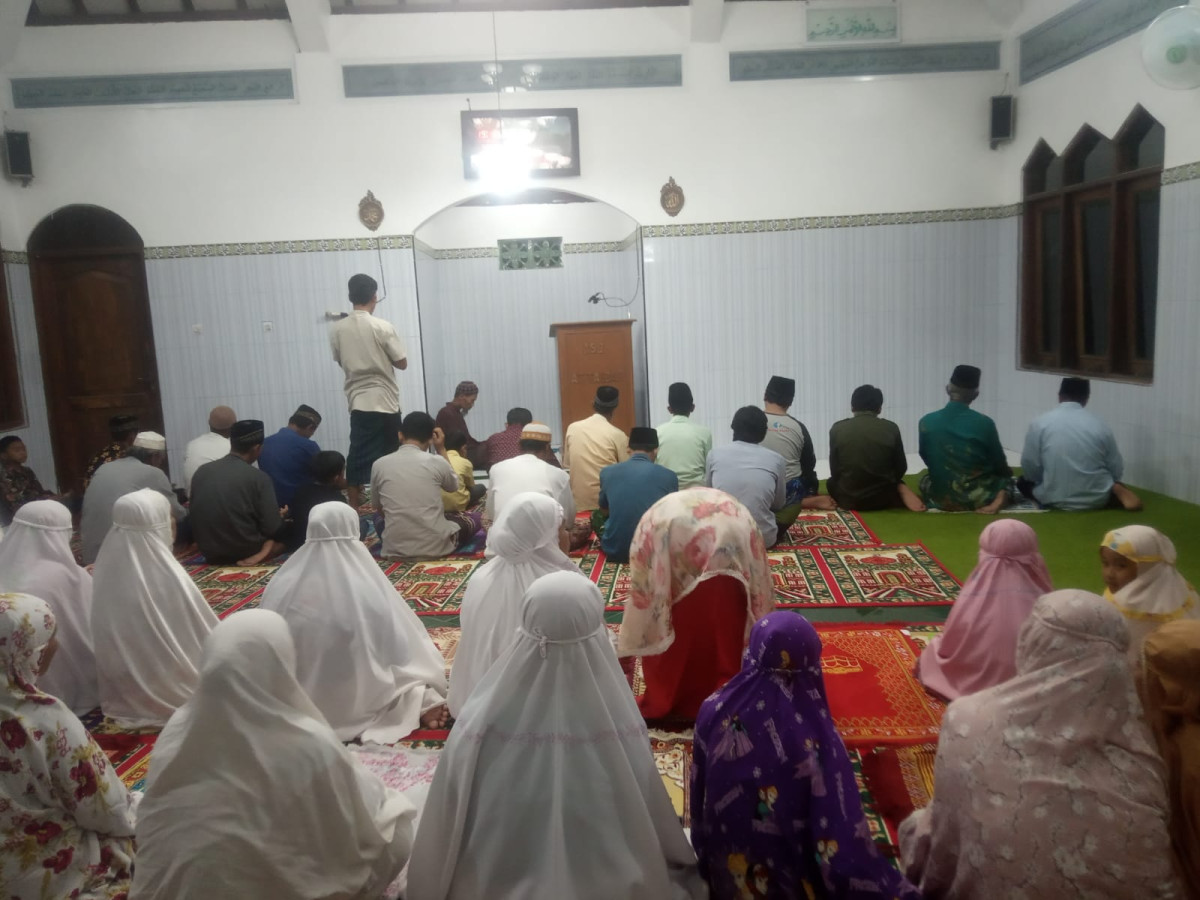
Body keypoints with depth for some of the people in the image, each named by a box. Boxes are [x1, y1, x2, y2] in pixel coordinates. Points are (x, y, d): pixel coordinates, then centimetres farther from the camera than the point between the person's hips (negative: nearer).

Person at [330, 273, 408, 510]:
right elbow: (402, 363, -6)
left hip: (357, 401, 4)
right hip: (384, 401, -4)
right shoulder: (383, 327, -11)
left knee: (357, 456, 8)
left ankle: (354, 509, 10)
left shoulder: (337, 330, 1)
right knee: (389, 459, 7)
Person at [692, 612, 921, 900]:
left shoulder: (715, 711, -21)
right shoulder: (815, 739, -32)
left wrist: (704, 856, 10)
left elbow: (698, 798, -6)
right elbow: (842, 838, -27)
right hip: (787, 877, -2)